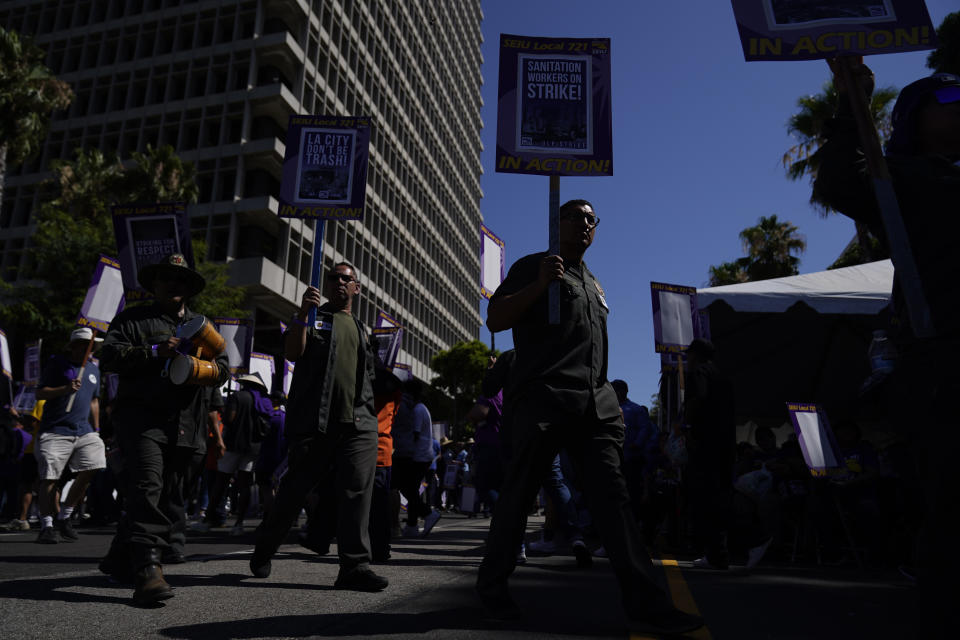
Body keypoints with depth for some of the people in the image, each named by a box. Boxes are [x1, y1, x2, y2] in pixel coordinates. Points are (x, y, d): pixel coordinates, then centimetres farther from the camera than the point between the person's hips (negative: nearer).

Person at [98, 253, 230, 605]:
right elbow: (109, 355, -1)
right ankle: (148, 569, -24)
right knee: (148, 489, -20)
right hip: (142, 418, -5)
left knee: (169, 496, 8)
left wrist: (214, 371, -5)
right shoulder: (132, 318, 13)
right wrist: (155, 351, -15)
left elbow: (223, 365, 19)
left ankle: (119, 559, 25)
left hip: (186, 426, 5)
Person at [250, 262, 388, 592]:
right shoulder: (314, 316, 12)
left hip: (359, 424, 3)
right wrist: (303, 312, -17)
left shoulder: (362, 329, 24)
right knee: (294, 489, 5)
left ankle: (355, 565, -8)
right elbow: (292, 352, -6)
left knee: (358, 491, -9)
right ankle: (264, 549, 27)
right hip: (314, 421, -3)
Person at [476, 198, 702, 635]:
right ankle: (492, 586, 16)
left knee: (612, 494, -1)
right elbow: (495, 320, -3)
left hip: (597, 403, 6)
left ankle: (644, 604, -3)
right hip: (546, 398, -6)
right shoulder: (533, 266, 6)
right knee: (519, 493, 0)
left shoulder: (593, 283, 27)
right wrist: (540, 284, -15)